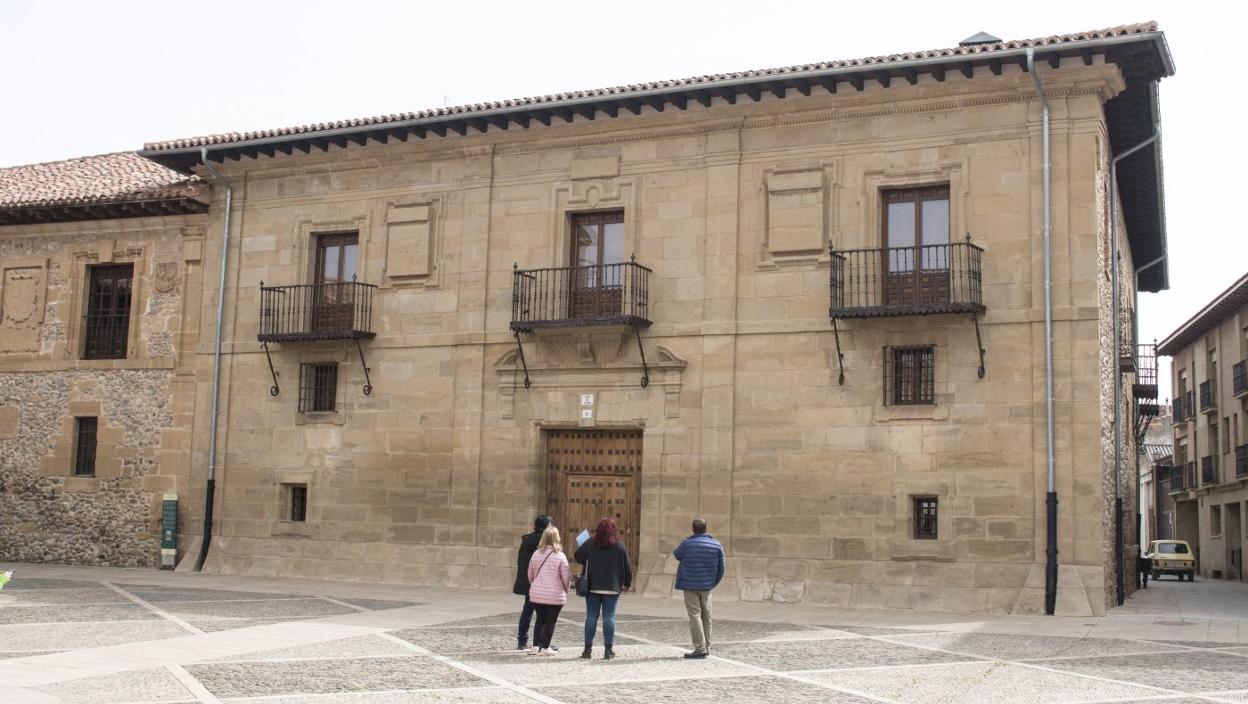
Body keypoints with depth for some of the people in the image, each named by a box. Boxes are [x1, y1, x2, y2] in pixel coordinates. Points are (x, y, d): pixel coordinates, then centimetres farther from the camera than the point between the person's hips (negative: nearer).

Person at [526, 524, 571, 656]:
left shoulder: (536, 554, 2)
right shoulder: (560, 556, -10)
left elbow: (530, 574, 10)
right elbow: (566, 577, -6)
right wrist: (565, 590, 12)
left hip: (536, 594, 4)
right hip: (555, 595, -4)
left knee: (540, 620, 16)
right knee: (550, 621, 6)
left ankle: (536, 646, 16)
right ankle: (545, 647, 7)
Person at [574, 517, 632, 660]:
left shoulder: (590, 543, -4)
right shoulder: (620, 546, -3)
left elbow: (578, 556, 2)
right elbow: (627, 567, 1)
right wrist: (627, 584, 14)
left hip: (593, 586, 0)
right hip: (612, 588, 0)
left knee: (591, 616, 5)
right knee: (609, 617, 3)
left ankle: (588, 649, 6)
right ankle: (608, 650, 1)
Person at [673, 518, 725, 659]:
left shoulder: (687, 543, -11)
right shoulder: (717, 545, 0)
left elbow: (677, 555, 8)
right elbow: (721, 568, 4)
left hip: (690, 586, -4)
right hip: (706, 586, 4)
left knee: (695, 616, -3)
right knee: (706, 617, 13)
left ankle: (700, 648, -9)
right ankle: (707, 647, 18)